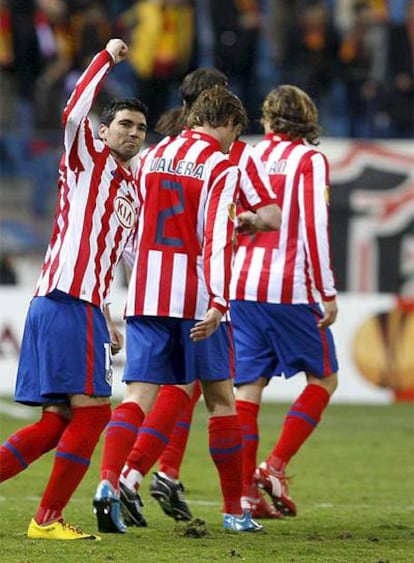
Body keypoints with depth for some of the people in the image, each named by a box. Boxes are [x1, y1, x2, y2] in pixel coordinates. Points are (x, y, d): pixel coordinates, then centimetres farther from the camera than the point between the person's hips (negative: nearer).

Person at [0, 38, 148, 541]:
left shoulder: (132, 191, 26)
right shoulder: (88, 158, 3)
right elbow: (74, 113, -17)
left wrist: (106, 321, 24)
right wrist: (108, 57, -11)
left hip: (83, 305, 9)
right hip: (66, 299, -9)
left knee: (59, 420, 6)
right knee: (92, 410, -10)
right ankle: (47, 519, -6)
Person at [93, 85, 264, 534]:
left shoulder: (153, 156, 13)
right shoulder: (221, 167, -5)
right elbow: (218, 237, -15)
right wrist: (217, 303, -21)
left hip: (145, 295, 4)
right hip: (195, 299, -4)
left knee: (139, 395, -3)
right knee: (220, 397, 8)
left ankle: (108, 481, -28)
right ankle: (234, 510, 14)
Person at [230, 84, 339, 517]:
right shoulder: (309, 160, -2)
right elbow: (314, 226, -12)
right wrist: (327, 294, -9)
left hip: (241, 287, 5)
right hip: (290, 288, -5)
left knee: (248, 385, 6)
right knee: (323, 378, 10)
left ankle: (245, 491, -1)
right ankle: (275, 467, -3)